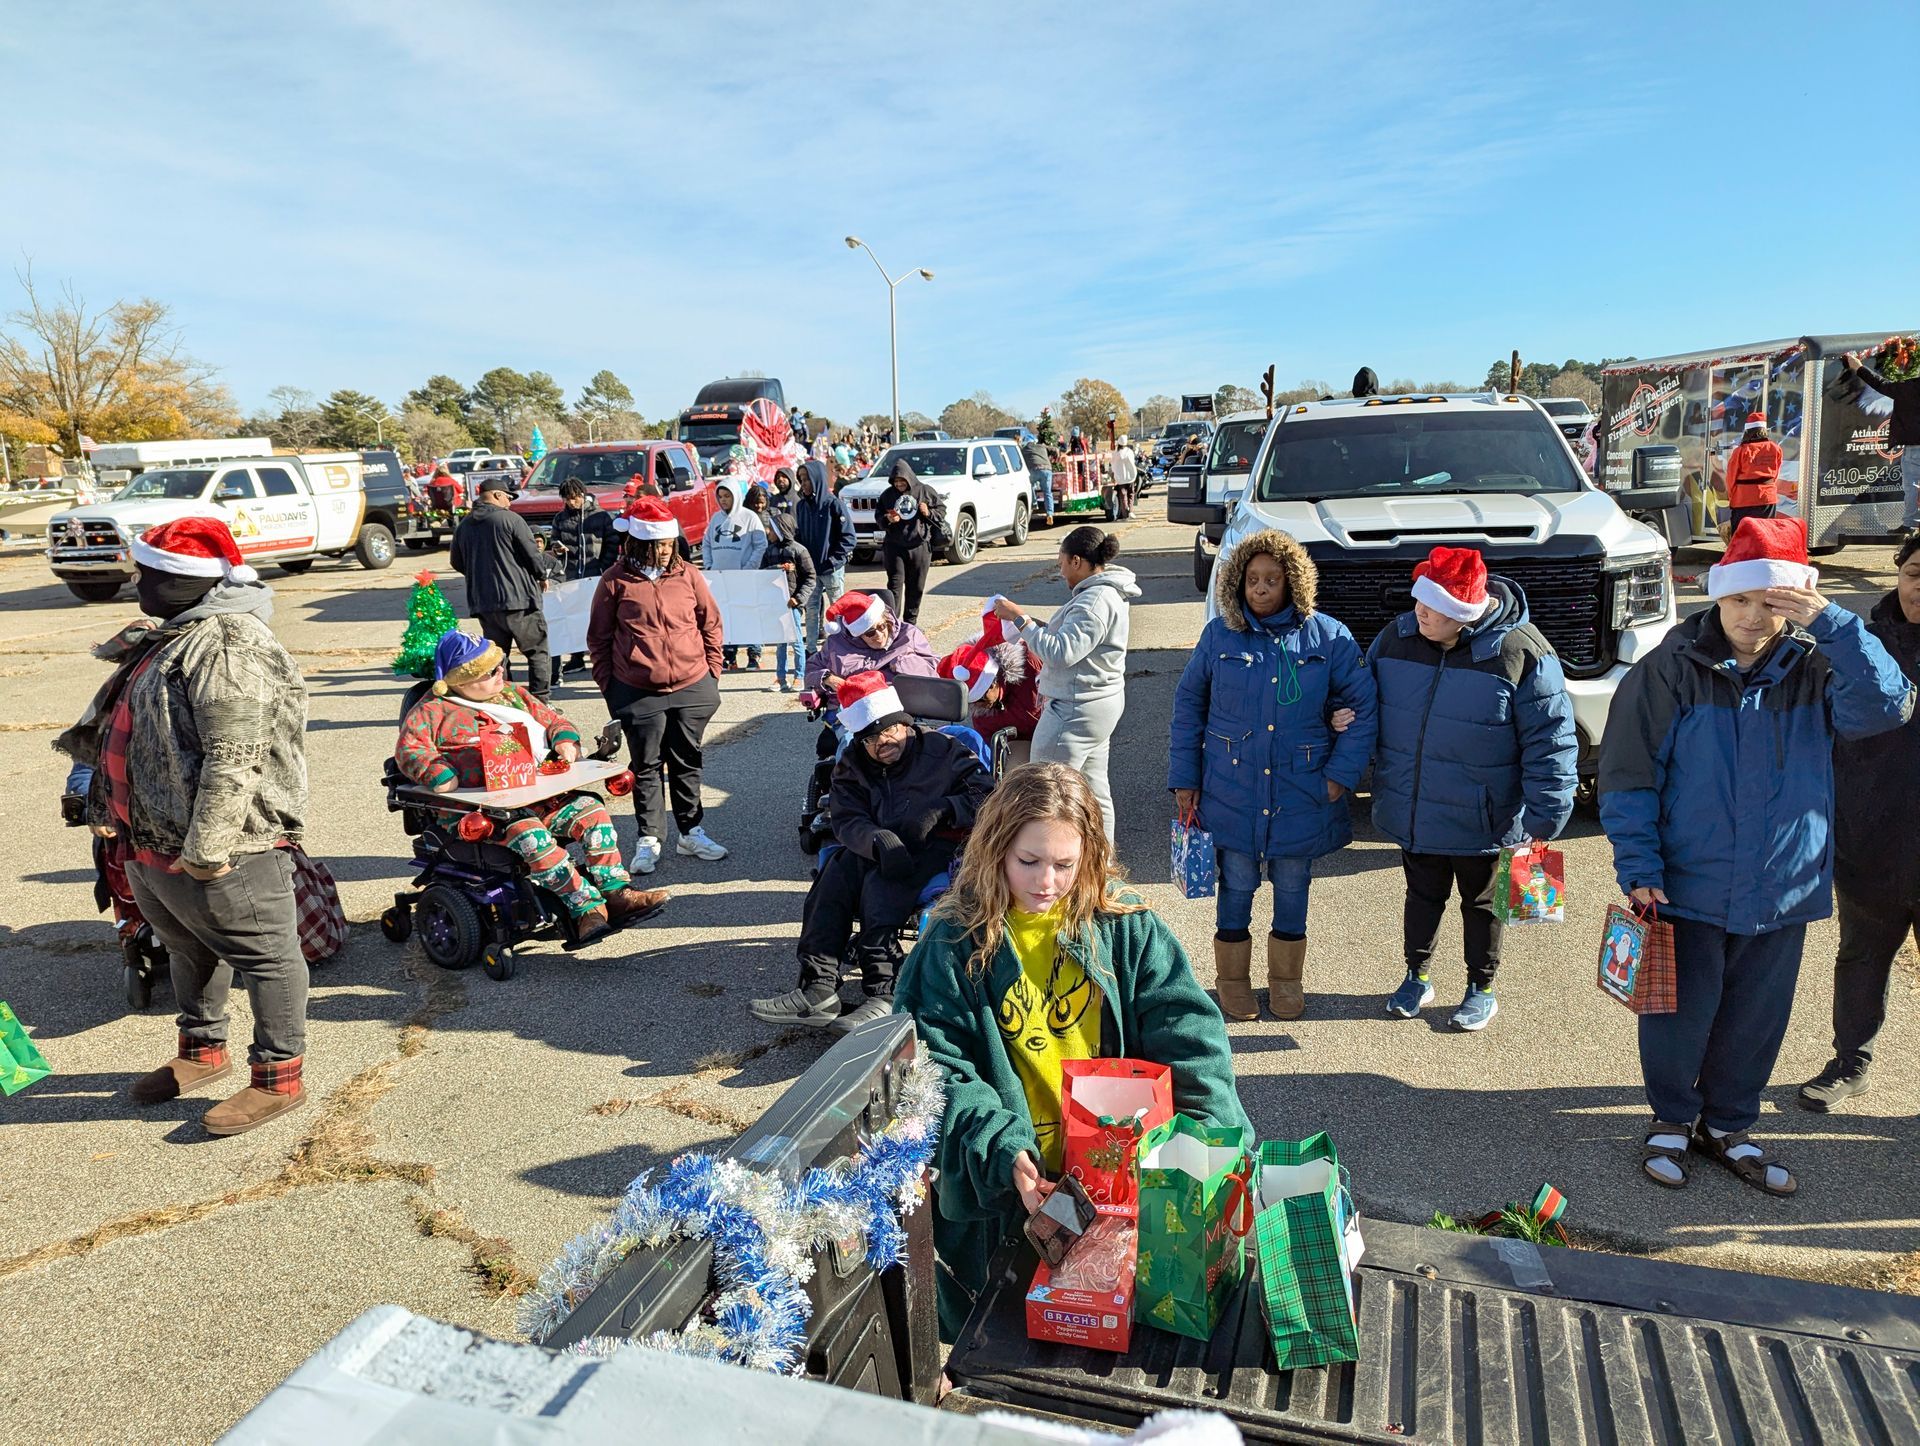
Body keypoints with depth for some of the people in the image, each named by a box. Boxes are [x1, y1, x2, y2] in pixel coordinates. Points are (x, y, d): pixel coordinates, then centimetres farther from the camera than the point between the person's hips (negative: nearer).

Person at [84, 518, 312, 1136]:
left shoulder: (229, 647, -23)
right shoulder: (174, 634, 14)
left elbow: (232, 760, -29)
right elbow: (125, 733, 25)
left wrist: (206, 847, -29)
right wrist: (106, 808, 27)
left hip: (217, 851, -11)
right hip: (152, 843, 11)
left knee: (263, 953, 1)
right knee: (189, 949, 24)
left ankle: (277, 1077, 12)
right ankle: (203, 1050, 42)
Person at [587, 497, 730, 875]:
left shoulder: (688, 574, 3)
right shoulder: (616, 581, -3)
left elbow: (711, 623, 10)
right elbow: (599, 636, 3)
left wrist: (712, 670, 8)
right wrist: (607, 682, 1)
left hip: (692, 688, 2)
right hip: (637, 692, -2)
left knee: (687, 762, 12)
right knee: (646, 766, 7)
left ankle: (692, 833, 24)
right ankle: (648, 840, 18)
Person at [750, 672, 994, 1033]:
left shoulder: (941, 750, -2)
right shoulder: (853, 766, 9)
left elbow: (987, 794, -6)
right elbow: (846, 820, -6)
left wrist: (940, 810, -20)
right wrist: (880, 840, -27)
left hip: (936, 848, -5)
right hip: (882, 849, 5)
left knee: (879, 885, -32)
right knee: (835, 873, -25)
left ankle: (883, 995, -36)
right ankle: (818, 988, -30)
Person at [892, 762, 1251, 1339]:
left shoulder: (1123, 924, -4)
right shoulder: (956, 944, -9)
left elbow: (1187, 1030, -7)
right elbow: (938, 1069, -12)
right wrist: (1003, 1153, -25)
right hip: (1007, 1184, -1)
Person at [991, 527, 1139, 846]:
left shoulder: (1096, 601, -21)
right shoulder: (1101, 591, 12)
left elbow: (1061, 652, -27)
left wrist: (1020, 618, -22)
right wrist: (1041, 627, 8)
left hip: (1076, 709, -11)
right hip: (1097, 704, 11)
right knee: (1094, 789, 17)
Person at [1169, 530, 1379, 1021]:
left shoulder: (1328, 637, -5)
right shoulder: (1219, 636, -3)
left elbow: (1363, 708, -1)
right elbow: (1188, 706, 3)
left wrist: (1341, 775, -7)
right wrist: (1183, 779, 1)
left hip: (1301, 794, 0)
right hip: (1231, 791, 0)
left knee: (1292, 888, 14)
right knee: (1236, 886, 10)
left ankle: (1286, 977, 34)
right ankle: (1233, 977, 30)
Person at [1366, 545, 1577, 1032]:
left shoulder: (1521, 653, -19)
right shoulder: (1397, 637, -6)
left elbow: (1550, 743, -14)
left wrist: (1544, 819, -14)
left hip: (1482, 823, -3)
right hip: (1412, 817, 4)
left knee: (1481, 904, 16)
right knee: (1422, 897, 20)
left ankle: (1481, 989, 35)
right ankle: (1416, 978, 39)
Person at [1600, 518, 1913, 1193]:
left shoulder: (1815, 669, -2)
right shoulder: (1671, 669, -9)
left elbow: (1886, 706, -21)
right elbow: (1628, 776, -9)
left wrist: (1831, 624, -26)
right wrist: (1639, 869, -15)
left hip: (1783, 891, 3)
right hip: (1688, 887, -2)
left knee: (1756, 1019, 16)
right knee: (1680, 1014, 9)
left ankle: (1728, 1125, 36)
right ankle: (1672, 1120, 33)